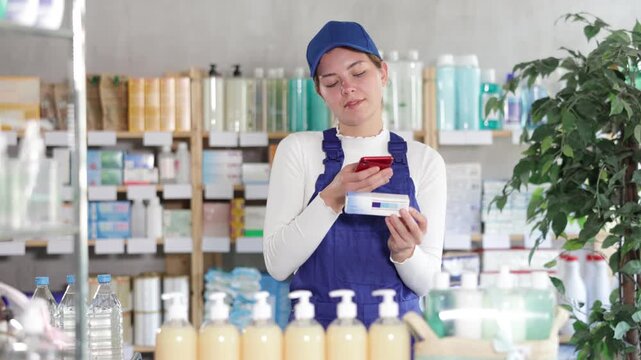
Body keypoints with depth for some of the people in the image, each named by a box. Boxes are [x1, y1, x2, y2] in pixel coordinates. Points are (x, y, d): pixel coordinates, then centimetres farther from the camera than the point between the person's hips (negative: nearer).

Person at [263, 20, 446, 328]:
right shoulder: (298, 150, 2)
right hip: (317, 325, -1)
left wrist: (404, 251, -18)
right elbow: (277, 263, -6)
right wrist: (332, 199, -19)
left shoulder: (424, 160, 4)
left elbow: (425, 282, 3)